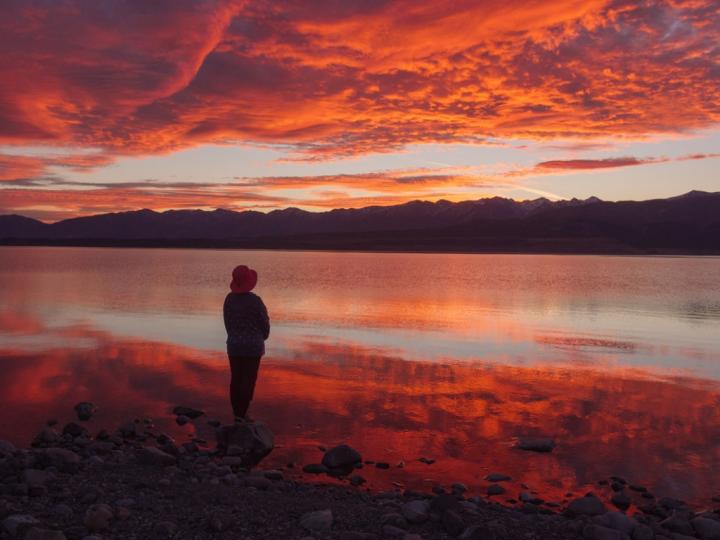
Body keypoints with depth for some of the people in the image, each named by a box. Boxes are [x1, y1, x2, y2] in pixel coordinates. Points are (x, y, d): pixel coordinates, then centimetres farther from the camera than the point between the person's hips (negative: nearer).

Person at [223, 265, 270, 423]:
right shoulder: (255, 300, -18)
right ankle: (241, 414, 3)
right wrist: (262, 337, 13)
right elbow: (265, 322, -8)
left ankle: (237, 412, 20)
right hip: (253, 346, -5)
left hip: (234, 345, 5)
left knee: (235, 378, 12)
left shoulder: (229, 298, -4)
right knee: (248, 380, 3)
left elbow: (227, 321, 5)